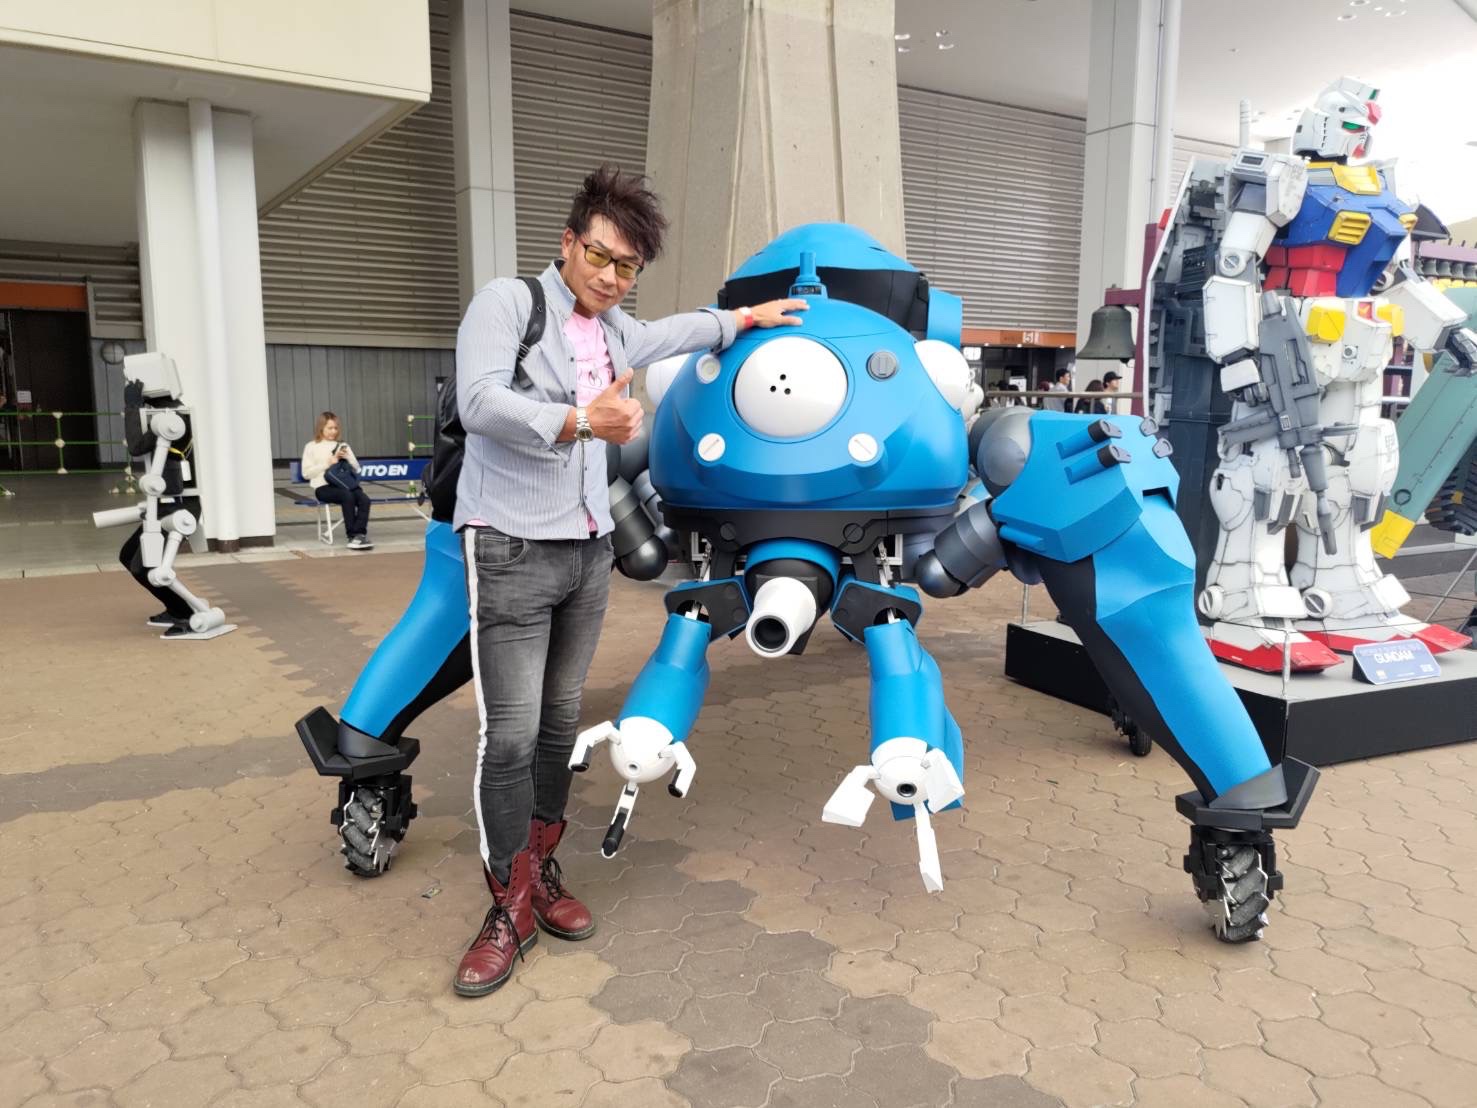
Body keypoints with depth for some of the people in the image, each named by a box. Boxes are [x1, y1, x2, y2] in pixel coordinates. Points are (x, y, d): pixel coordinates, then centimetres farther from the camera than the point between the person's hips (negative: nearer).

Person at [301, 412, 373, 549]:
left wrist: (347, 458, 0)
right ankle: (353, 535, -29)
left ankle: (360, 534, -33)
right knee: (348, 496, -35)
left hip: (345, 485, 4)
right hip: (324, 487, -4)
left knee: (364, 499, -29)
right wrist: (327, 464, -9)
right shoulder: (311, 447, 10)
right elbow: (306, 473, -1)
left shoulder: (343, 445, 23)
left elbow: (357, 469, 19)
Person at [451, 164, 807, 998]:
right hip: (511, 550, -7)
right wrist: (579, 420, -32)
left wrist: (745, 317, 45)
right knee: (510, 732, -7)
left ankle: (543, 874, 26)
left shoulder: (614, 330, 16)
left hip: (589, 550, 7)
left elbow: (672, 335, 37)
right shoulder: (507, 302, -6)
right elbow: (479, 400, -21)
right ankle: (510, 908, 8)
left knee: (562, 720, 11)